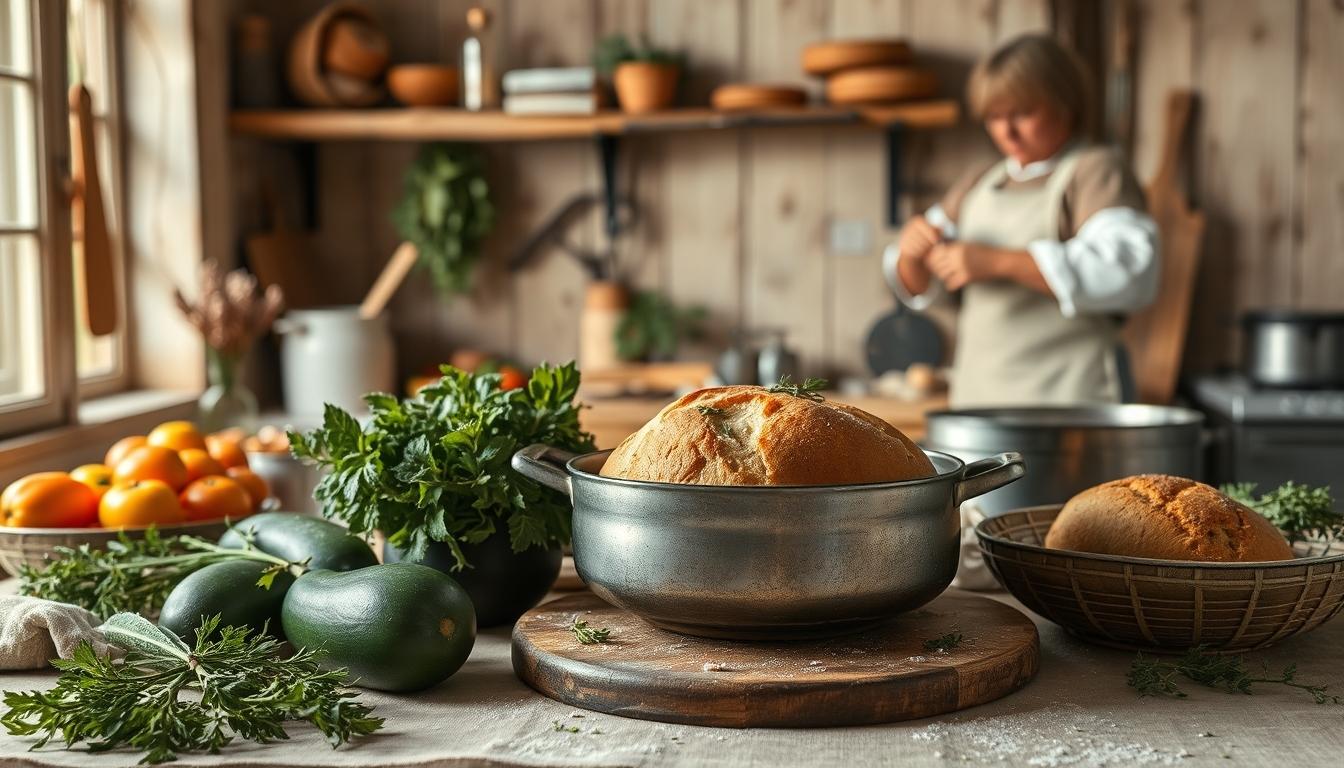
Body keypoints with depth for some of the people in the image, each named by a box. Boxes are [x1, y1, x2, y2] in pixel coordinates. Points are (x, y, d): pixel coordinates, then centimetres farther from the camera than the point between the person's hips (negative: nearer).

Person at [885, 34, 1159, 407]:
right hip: (975, 398, 6)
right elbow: (916, 287, 22)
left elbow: (1128, 268, -18)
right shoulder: (977, 185, 19)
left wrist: (999, 262, -22)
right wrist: (912, 250, -2)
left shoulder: (1096, 171, 0)